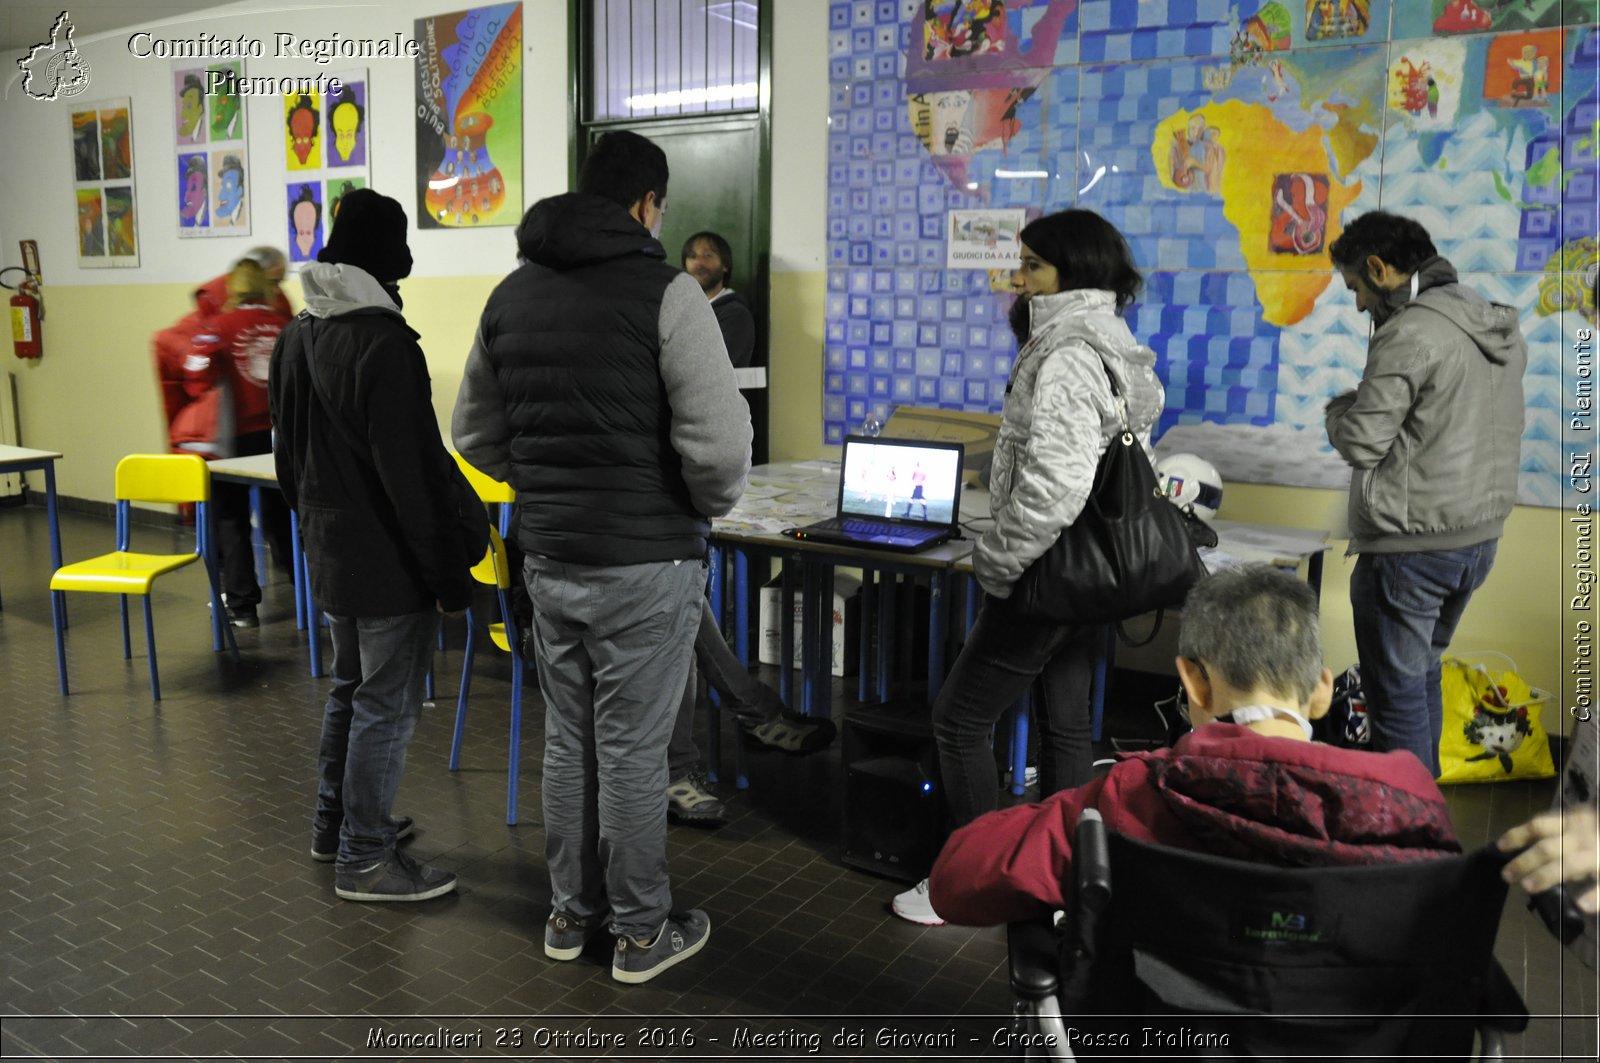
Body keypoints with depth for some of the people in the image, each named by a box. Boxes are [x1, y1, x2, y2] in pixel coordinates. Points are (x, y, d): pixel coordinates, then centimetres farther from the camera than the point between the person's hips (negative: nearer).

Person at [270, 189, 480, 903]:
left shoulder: (295, 337, 8)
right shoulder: (384, 341, -21)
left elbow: (287, 453, 17)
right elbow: (414, 473, -23)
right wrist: (450, 572, -19)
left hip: (328, 550, 9)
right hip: (388, 561, -9)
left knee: (350, 689, 22)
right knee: (387, 706, 2)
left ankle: (334, 824, 35)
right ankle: (364, 859, 11)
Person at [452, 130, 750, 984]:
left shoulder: (512, 293, 8)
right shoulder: (664, 290, -13)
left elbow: (474, 433, 14)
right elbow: (719, 441, -21)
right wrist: (709, 506, -2)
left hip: (548, 558, 6)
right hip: (644, 562, -6)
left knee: (568, 741, 18)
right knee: (633, 752, 5)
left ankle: (571, 912, 32)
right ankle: (643, 932, 21)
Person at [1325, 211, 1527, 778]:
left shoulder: (1409, 333, -18)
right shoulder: (1502, 327, 10)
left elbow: (1361, 442, -19)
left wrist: (1342, 407, 1)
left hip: (1410, 547, -9)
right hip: (1480, 537, 9)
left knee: (1397, 693, 2)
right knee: (1422, 673, 23)